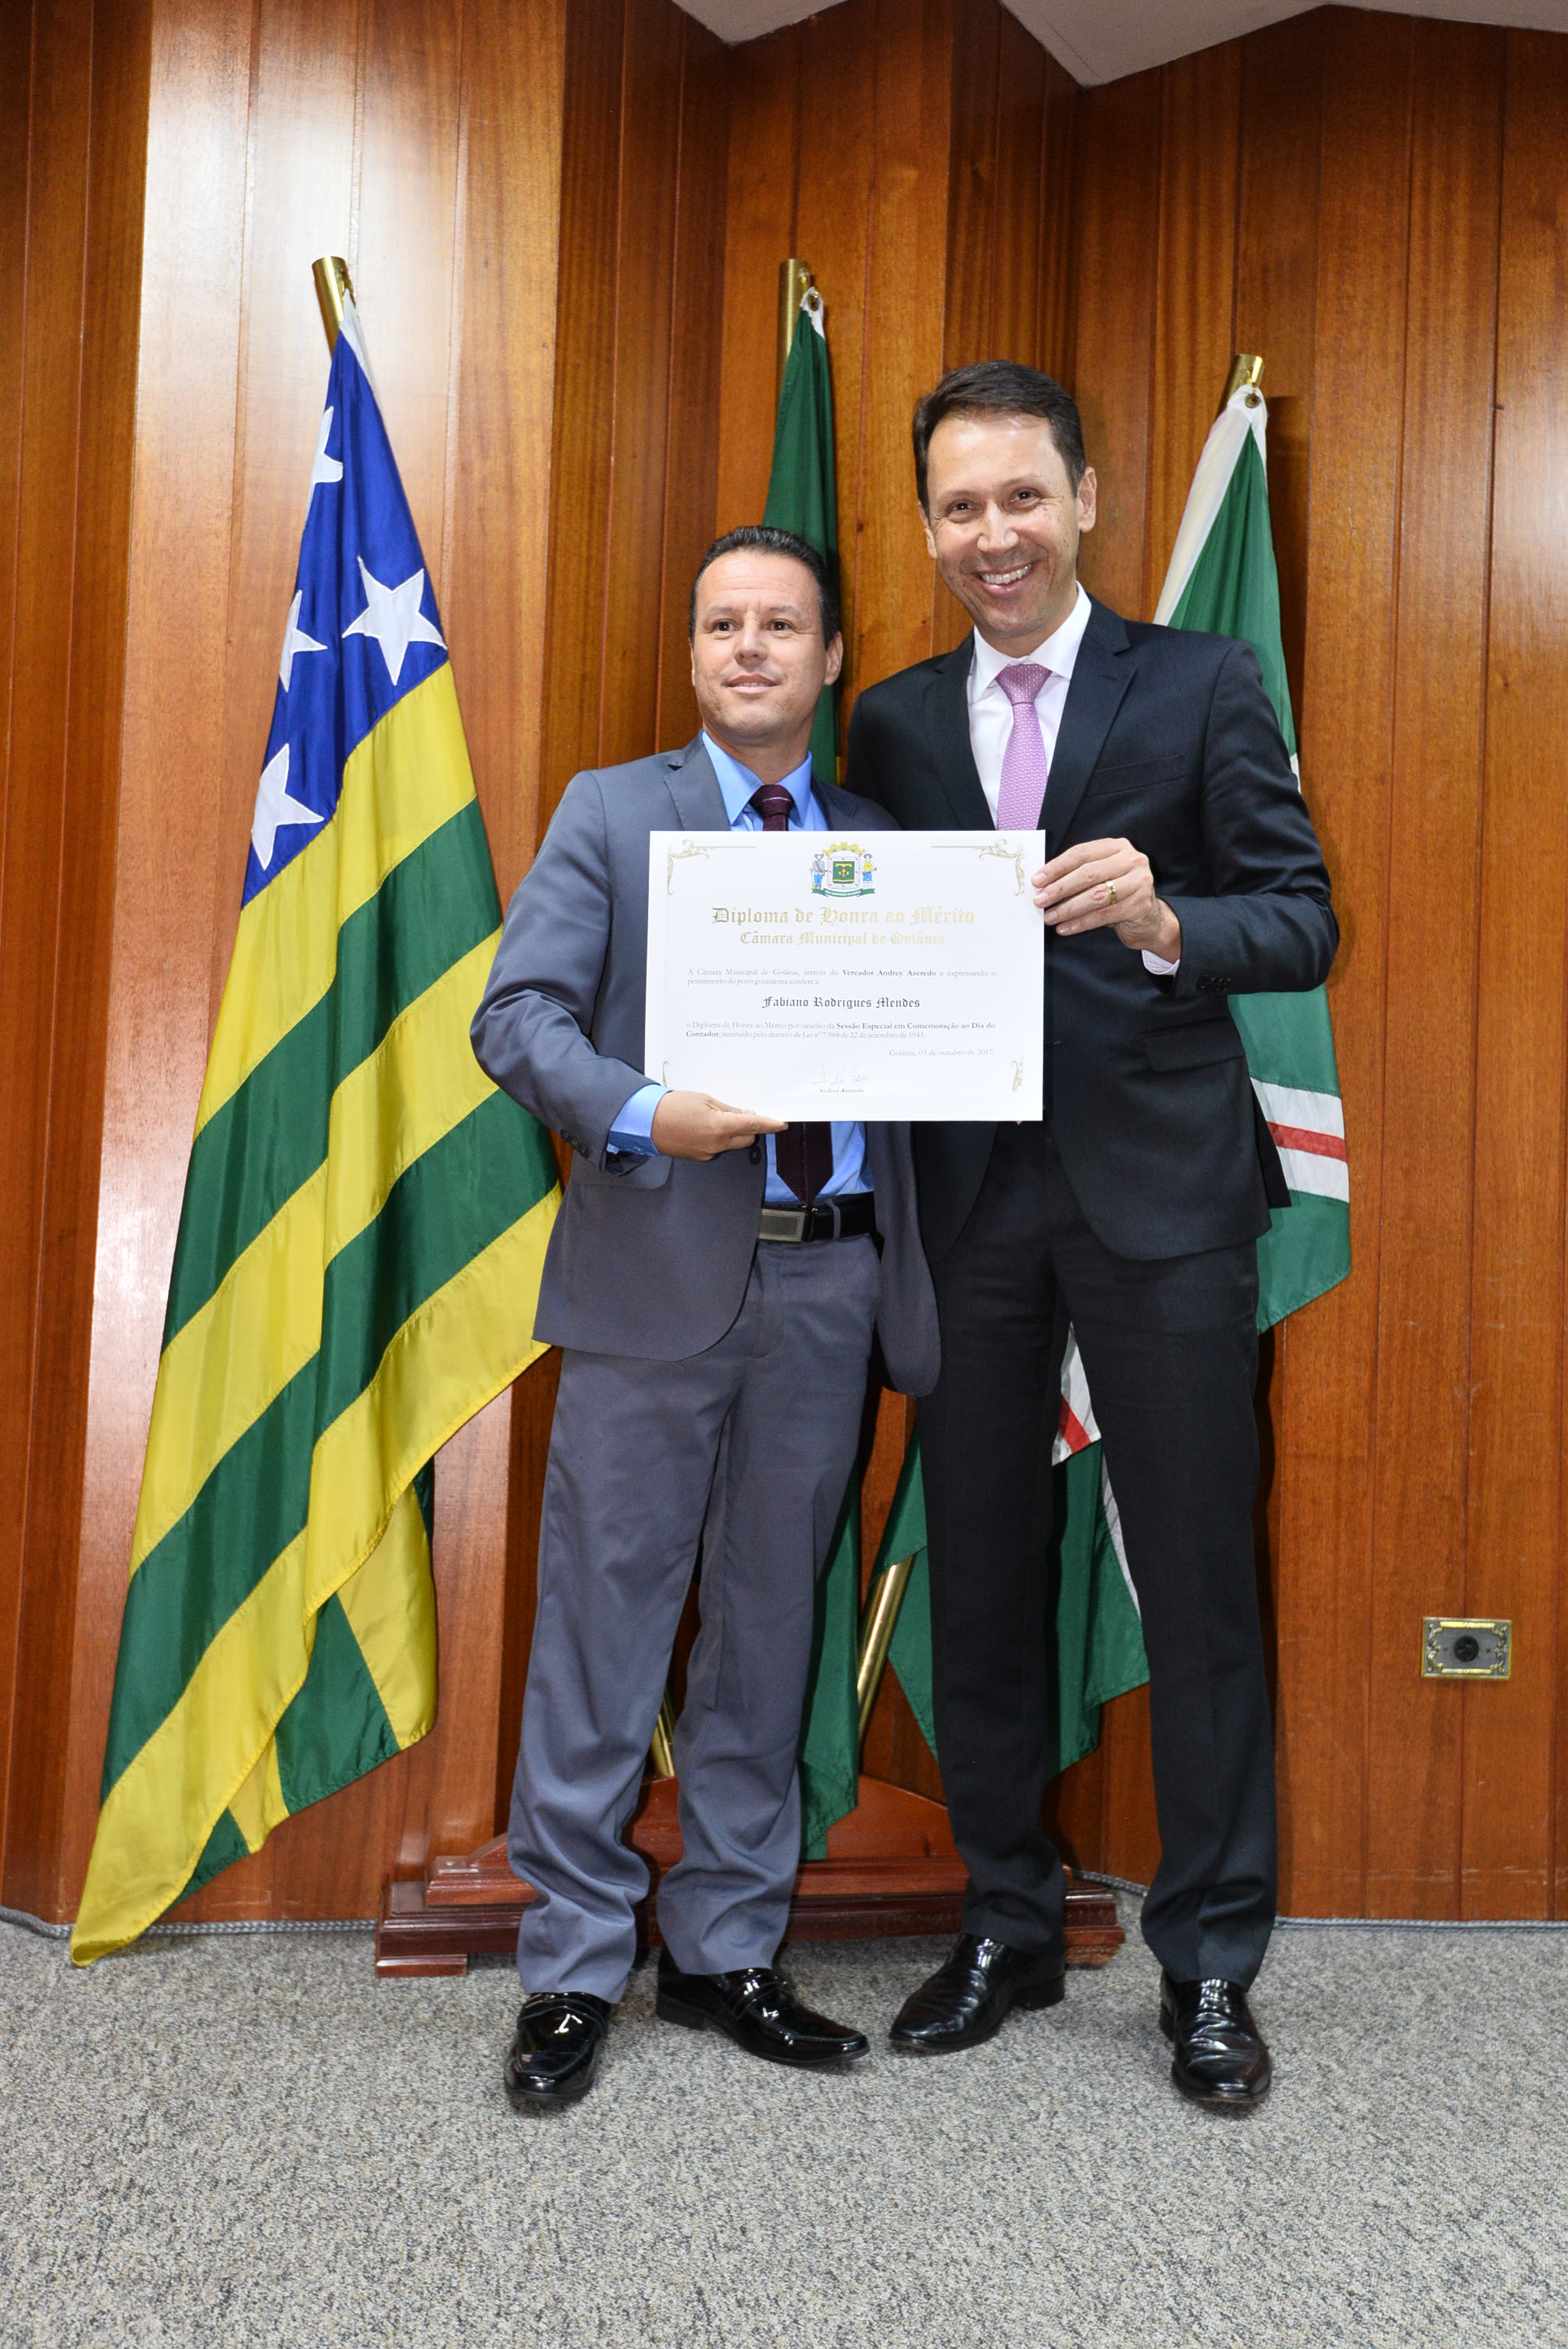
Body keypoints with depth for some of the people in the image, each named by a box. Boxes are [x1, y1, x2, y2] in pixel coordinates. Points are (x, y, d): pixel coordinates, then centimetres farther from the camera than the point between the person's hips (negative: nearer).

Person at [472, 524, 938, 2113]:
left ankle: (725, 1950, 26)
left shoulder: (881, 843, 14)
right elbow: (515, 1017, -4)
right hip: (660, 1269, -3)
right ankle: (573, 1969, 16)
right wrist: (644, 1116, -22)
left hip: (827, 1281, 3)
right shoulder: (609, 811, 6)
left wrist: (926, 1297, -3)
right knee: (605, 1614, 1)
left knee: (769, 1623, 11)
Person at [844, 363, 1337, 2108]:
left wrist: (1166, 920, -23)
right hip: (968, 1192, 3)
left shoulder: (1202, 687, 2)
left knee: (1196, 1579, 3)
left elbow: (1305, 920, -4)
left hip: (1158, 1182, -3)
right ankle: (1005, 1928, 29)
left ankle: (1210, 1962, 19)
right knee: (979, 1574, 11)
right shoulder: (892, 723, 11)